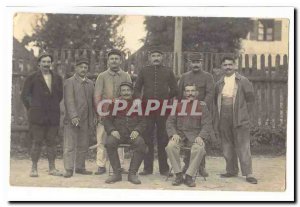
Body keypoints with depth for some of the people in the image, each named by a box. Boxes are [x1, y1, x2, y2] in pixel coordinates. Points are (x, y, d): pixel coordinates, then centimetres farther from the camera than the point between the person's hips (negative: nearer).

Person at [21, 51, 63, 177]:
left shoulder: (57, 78, 10)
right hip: (37, 116, -4)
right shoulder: (32, 78, -1)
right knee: (37, 142, -2)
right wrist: (30, 109, 1)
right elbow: (24, 95, 2)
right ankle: (34, 168, 4)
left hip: (53, 116, 4)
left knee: (52, 142, 6)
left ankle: (52, 168, 12)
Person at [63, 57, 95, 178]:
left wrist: (92, 119, 14)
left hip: (85, 121, 6)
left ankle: (80, 167, 18)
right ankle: (69, 170, -1)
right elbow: (69, 101, -13)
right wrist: (73, 116, -23)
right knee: (70, 146, -4)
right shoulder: (69, 82, -3)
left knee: (83, 146, 9)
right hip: (72, 120, -6)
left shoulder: (90, 83, 16)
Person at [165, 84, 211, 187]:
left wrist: (201, 137, -15)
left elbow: (207, 124, 2)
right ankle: (179, 175, -19)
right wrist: (173, 134, -9)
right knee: (170, 146, -30)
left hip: (195, 135, -1)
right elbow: (170, 122, 10)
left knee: (199, 148, -34)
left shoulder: (202, 106, 8)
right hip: (180, 135, 1)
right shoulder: (178, 105, 12)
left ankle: (189, 176, -22)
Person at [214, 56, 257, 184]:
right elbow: (216, 101, 19)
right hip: (223, 120, 5)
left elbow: (250, 99, 2)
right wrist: (219, 116, 11)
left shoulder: (243, 81, 1)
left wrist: (244, 115, -2)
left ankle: (248, 173, -6)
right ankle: (232, 171, 19)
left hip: (239, 120, -4)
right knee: (227, 146, 9)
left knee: (243, 147, -7)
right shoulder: (219, 84, 13)